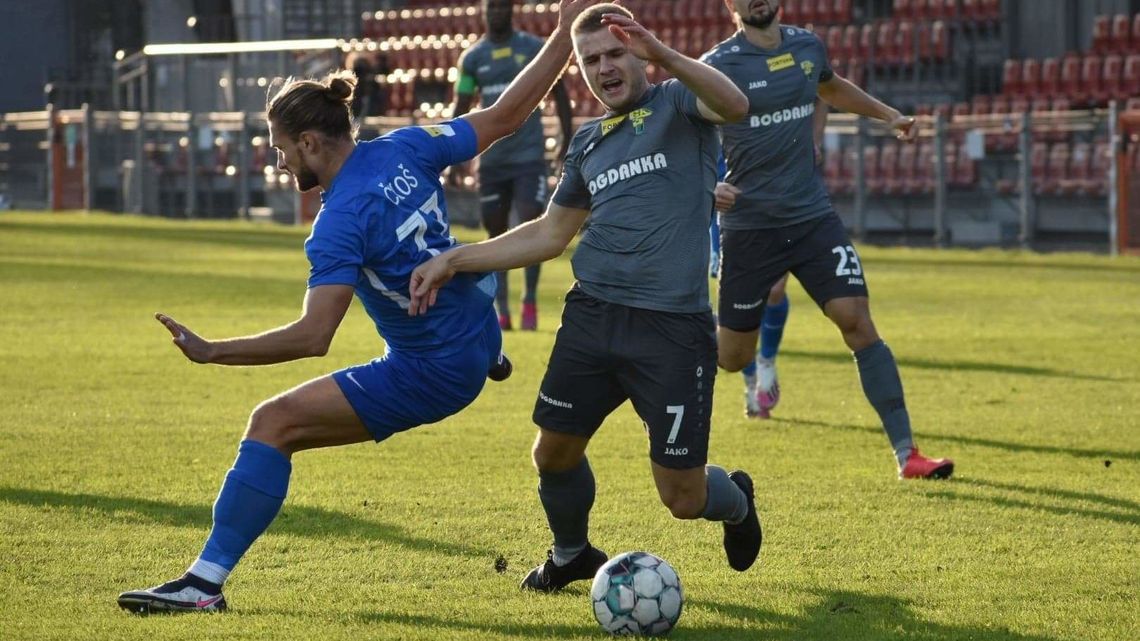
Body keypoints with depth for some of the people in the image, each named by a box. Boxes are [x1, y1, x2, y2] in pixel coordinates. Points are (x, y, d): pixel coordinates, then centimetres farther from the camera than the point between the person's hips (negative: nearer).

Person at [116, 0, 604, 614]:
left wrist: (210, 352, -31)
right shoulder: (405, 148, -7)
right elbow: (504, 115, 0)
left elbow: (312, 336, -33)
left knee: (273, 423, -14)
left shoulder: (338, 226, -26)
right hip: (480, 333, 9)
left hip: (430, 377, -8)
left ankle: (206, 581, -18)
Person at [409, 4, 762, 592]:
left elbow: (733, 105, -24)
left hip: (673, 327, -6)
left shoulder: (677, 104, 0)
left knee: (683, 498, -3)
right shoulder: (588, 142, 17)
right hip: (592, 316, 6)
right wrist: (453, 261, 16)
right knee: (553, 453, 7)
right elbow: (549, 234, 23)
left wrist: (664, 56, -39)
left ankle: (736, 502, 33)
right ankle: (571, 554, 38)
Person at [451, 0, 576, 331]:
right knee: (496, 230, 4)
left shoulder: (535, 49, 0)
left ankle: (530, 301, 2)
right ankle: (501, 310, 9)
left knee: (531, 224, -11)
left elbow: (559, 93, 6)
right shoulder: (471, 58, 6)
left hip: (529, 155, -2)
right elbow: (461, 108, 8)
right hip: (491, 158, 2)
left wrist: (568, 140, 0)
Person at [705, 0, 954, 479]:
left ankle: (905, 452, -12)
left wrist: (888, 115, 33)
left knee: (856, 318, -12)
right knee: (732, 356, 3)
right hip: (750, 227, -4)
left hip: (813, 216, 4)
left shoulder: (807, 47, 7)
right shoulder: (718, 66, -10)